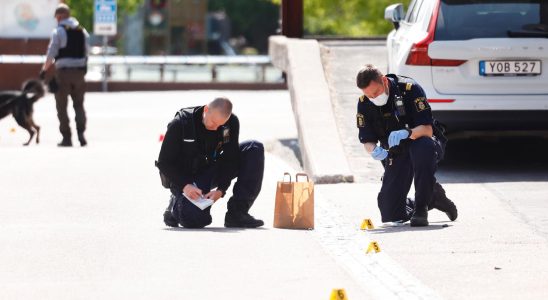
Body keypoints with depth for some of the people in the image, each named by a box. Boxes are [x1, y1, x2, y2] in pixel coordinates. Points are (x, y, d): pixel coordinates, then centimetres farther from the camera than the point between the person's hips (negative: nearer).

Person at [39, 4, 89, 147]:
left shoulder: (58, 31, -7)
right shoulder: (82, 31, 9)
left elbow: (51, 54, -10)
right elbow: (86, 52, 11)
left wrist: (44, 70, 0)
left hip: (63, 71, -4)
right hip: (79, 71, 4)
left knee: (62, 106, 5)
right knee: (79, 104, 13)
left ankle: (66, 137, 3)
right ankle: (81, 133, -5)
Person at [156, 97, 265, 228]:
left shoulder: (232, 122, -12)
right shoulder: (180, 123, -21)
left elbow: (230, 159, -8)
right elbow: (164, 163, -16)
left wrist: (221, 189, -23)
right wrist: (185, 186, -30)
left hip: (212, 171, 5)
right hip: (185, 178, -5)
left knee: (255, 149, -14)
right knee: (196, 220, -33)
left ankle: (237, 213, -16)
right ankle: (175, 205, 8)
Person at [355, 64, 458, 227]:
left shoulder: (410, 89, -21)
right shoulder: (364, 104, -7)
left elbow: (427, 129, -24)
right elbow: (367, 141, -3)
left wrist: (407, 133, -44)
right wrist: (374, 150, -27)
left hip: (421, 143, -4)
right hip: (396, 154, 4)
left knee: (423, 147, -43)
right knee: (391, 213, -8)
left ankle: (421, 208, -29)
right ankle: (432, 198, 22)